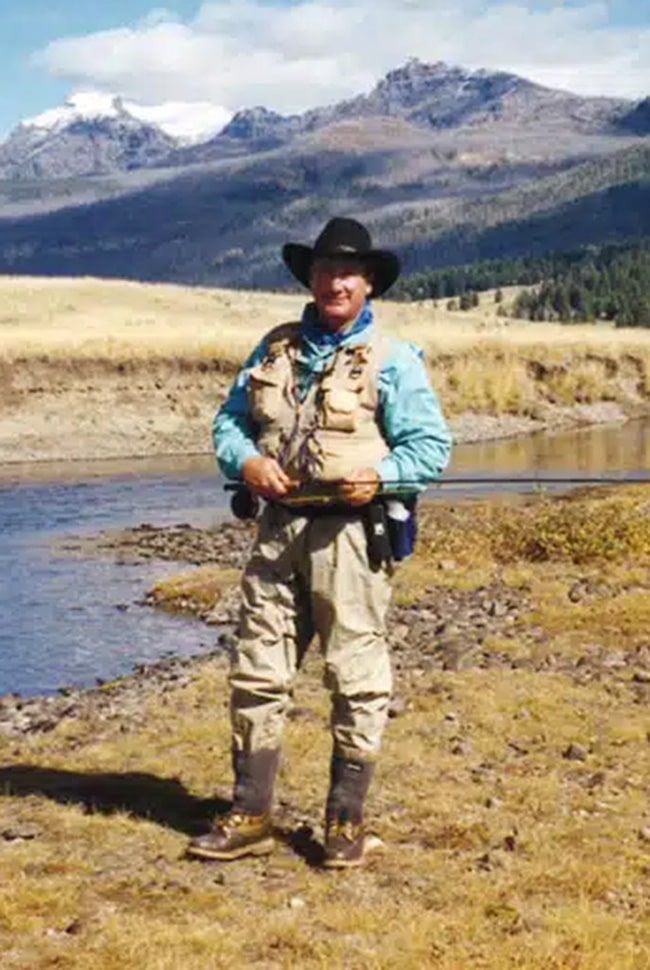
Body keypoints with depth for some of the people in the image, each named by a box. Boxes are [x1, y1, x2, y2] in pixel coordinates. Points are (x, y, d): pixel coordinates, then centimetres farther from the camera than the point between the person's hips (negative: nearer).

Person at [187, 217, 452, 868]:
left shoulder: (391, 360, 0)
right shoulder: (275, 350, 14)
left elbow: (432, 445, -4)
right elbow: (229, 419, 17)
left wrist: (379, 476, -22)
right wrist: (246, 461, -4)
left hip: (349, 532, -4)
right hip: (278, 527, 5)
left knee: (356, 678, 0)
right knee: (256, 673, 6)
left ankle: (346, 823, 12)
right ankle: (250, 816, 17)